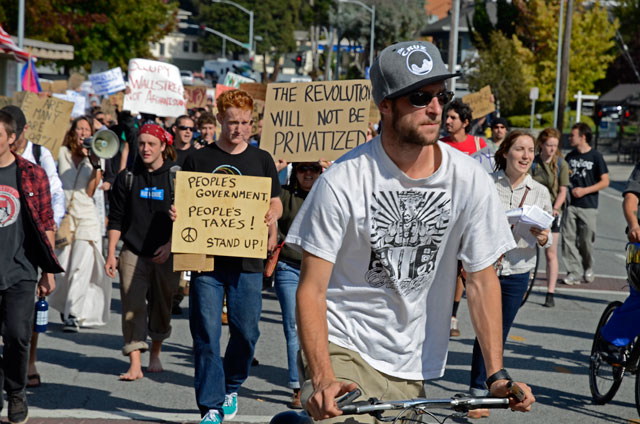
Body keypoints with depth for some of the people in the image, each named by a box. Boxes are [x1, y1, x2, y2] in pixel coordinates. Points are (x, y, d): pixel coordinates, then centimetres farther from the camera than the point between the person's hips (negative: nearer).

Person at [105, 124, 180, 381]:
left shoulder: (176, 177, 0)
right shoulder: (127, 178, 5)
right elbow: (116, 220, 7)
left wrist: (170, 245, -9)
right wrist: (111, 254, 2)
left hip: (166, 255, 0)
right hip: (133, 253, 1)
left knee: (162, 306, 10)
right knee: (132, 307, -8)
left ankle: (155, 354, 31)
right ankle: (134, 364, -11)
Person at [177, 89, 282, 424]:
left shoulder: (261, 160, 10)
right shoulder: (198, 160, 7)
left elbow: (276, 203, 12)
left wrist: (271, 217, -10)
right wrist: (178, 215, -12)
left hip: (247, 261, 1)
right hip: (206, 259, -1)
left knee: (246, 331, 3)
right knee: (206, 334, -3)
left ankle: (231, 387, 28)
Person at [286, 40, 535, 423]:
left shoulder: (470, 180, -6)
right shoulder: (343, 182, -14)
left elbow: (482, 280, 1)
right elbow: (312, 291, -13)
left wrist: (497, 374, -8)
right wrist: (322, 379, -26)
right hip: (343, 349, -4)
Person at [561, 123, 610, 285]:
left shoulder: (596, 156, -2)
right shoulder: (570, 156, 12)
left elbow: (605, 181, -3)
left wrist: (585, 190, -13)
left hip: (588, 206, -4)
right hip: (571, 205, 4)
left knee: (585, 241, 1)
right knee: (568, 238, -7)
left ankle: (588, 269, 24)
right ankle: (574, 273, -4)